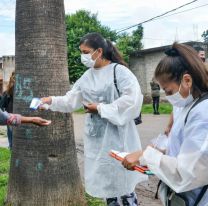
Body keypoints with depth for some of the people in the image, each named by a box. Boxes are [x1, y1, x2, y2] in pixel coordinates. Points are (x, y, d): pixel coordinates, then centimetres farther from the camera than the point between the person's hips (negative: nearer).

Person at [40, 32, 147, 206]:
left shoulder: (119, 70, -10)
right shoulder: (87, 76, 9)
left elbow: (132, 99, -21)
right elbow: (71, 100, 9)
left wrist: (101, 108, -16)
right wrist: (51, 101, -9)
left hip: (117, 134, -6)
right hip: (95, 135, 6)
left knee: (122, 179, 3)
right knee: (104, 179, 14)